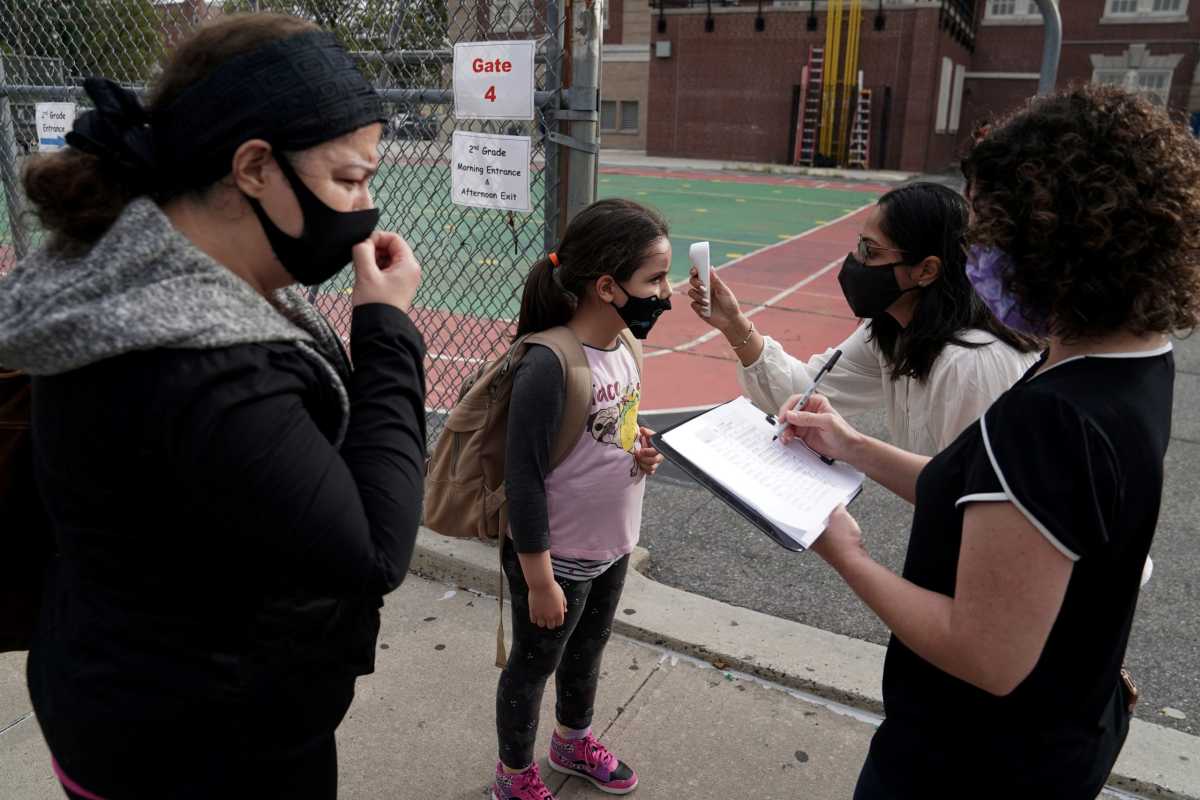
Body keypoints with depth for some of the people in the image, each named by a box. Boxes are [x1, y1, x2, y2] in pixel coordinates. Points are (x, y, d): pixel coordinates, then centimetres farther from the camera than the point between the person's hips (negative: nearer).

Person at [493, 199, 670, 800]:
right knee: (534, 665, 16)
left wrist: (639, 450, -8)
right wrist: (539, 580, -17)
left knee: (588, 650, 28)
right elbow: (523, 479, -23)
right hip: (557, 560, -7)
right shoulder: (548, 367, -29)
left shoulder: (619, 345, -4)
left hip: (612, 548, 8)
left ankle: (573, 742, 56)